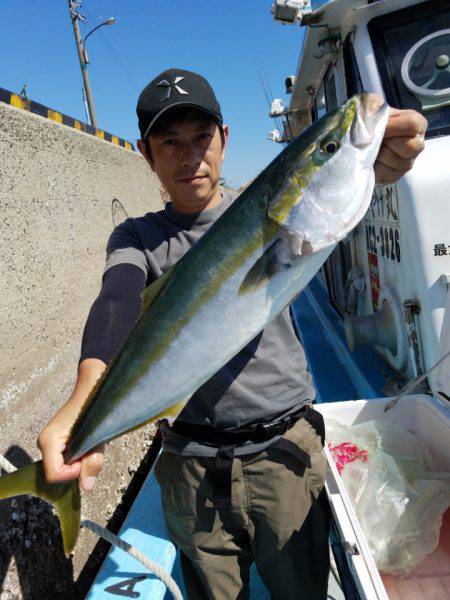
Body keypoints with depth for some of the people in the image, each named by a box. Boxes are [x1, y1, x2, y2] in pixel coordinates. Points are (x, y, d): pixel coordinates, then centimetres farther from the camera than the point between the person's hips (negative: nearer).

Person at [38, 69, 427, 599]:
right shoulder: (137, 238, 0)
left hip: (285, 450, 0)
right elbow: (116, 300, -21)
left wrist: (372, 168, -45)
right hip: (192, 466, 1)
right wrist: (87, 399, -41)